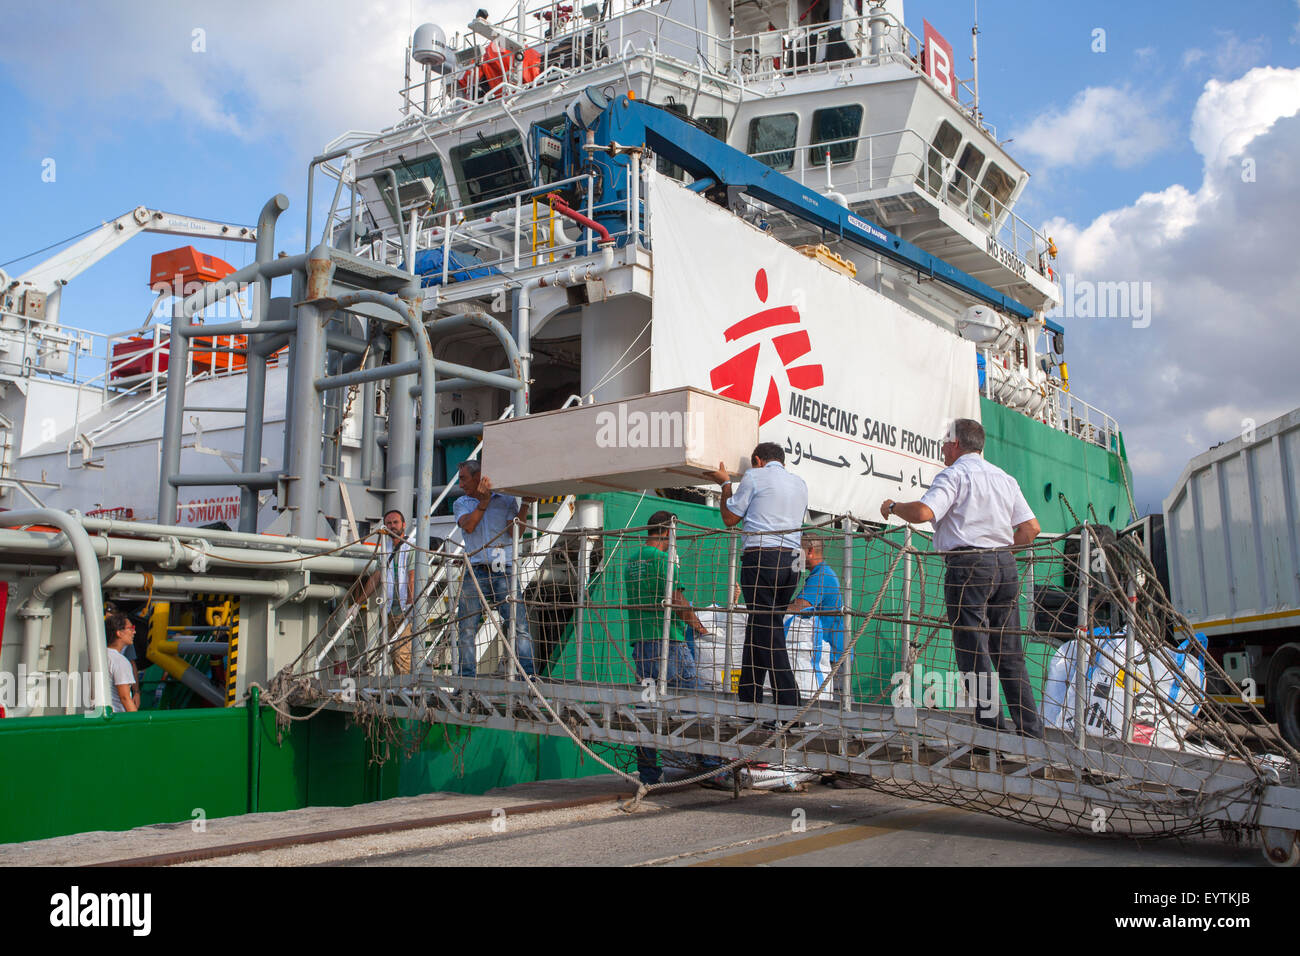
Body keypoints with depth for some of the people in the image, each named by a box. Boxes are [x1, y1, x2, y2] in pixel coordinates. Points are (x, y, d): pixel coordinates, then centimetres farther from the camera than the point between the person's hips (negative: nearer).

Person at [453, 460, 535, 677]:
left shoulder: (507, 500, 12)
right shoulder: (461, 503, 16)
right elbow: (468, 526, -5)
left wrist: (525, 505, -10)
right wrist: (484, 501, -14)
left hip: (504, 572, -1)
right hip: (475, 573, 2)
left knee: (519, 626, -9)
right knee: (466, 629, 1)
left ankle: (528, 676, -8)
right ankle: (467, 680, 10)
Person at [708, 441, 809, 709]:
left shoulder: (755, 476, 3)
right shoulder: (800, 483, 20)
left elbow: (730, 518, 5)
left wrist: (725, 483, 21)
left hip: (761, 557, -7)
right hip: (791, 558, 7)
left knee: (766, 629, -8)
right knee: (756, 629, 13)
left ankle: (789, 702, -14)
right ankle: (747, 699, 15)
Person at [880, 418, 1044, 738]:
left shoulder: (955, 474, -4)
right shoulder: (1005, 478, 19)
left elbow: (923, 512, -19)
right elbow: (1031, 527, 15)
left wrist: (892, 506, 0)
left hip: (969, 564, -7)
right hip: (1006, 565, 7)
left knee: (974, 650, -4)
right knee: (1009, 651, 10)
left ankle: (990, 726, -6)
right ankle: (1030, 728, 11)